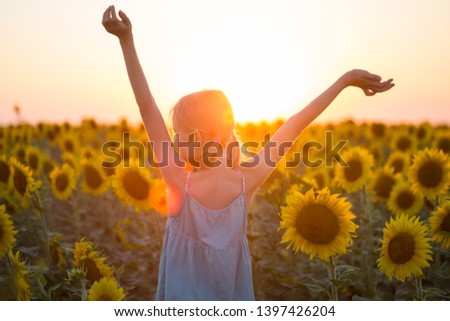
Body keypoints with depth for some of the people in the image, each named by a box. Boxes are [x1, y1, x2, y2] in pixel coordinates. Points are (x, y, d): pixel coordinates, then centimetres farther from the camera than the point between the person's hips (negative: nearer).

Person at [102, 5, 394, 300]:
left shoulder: (180, 183, -22)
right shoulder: (248, 181, -16)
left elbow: (147, 108, -25)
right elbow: (296, 125, -10)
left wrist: (127, 41, -25)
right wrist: (345, 79, -2)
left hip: (186, 294, -3)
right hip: (233, 294, 3)